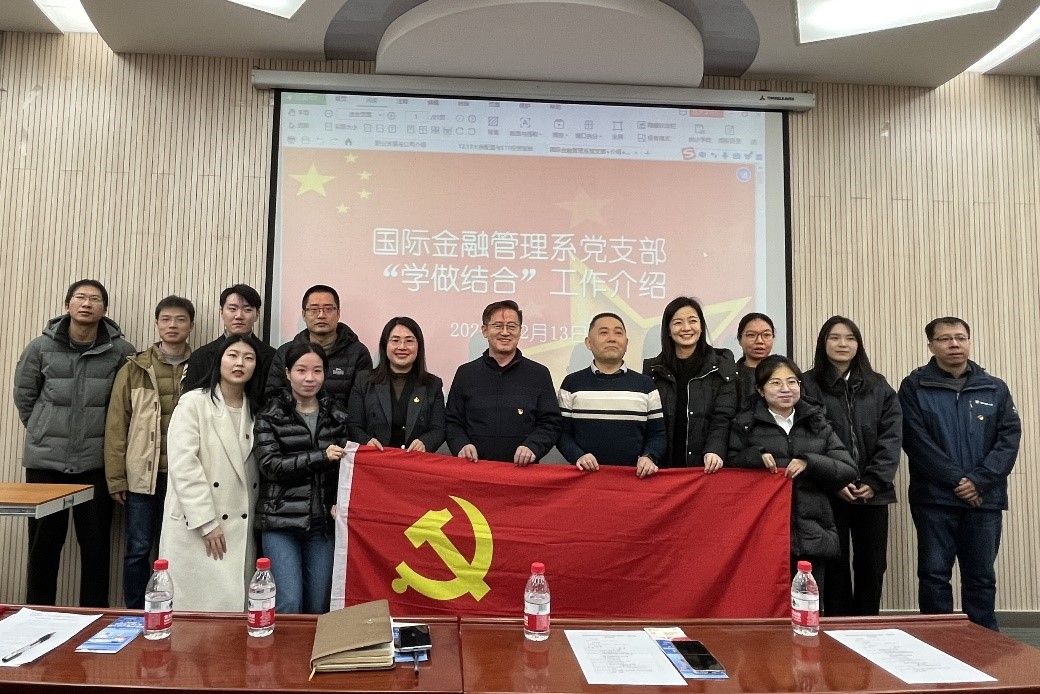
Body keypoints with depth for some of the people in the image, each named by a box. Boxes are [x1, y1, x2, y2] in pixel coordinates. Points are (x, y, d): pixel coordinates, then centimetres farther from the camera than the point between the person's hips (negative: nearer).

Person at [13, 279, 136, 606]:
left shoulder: (121, 351, -5)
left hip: (96, 463, -1)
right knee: (43, 543, 10)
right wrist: (44, 433, 9)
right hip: (45, 460, 1)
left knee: (96, 544, 6)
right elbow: (24, 396, 9)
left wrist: (100, 434, 3)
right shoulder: (41, 347, 0)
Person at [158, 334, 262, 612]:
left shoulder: (254, 409, 12)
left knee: (237, 603, 4)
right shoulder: (193, 403, -4)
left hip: (241, 527, 5)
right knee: (203, 604, -2)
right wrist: (207, 522, -15)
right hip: (197, 526, -4)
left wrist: (253, 523, 4)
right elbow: (183, 465, -12)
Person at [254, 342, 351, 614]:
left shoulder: (336, 414, 10)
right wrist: (321, 456, -18)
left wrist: (339, 503, -1)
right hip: (281, 520, -3)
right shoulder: (270, 415, 0)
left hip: (323, 521, 3)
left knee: (319, 606, 7)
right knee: (288, 605, -7)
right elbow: (270, 464, -10)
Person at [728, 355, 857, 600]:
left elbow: (849, 471, 6)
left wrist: (810, 462, -10)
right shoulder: (745, 424, 7)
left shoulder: (818, 424, 13)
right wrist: (755, 455, -13)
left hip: (811, 535, 2)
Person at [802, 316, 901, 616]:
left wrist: (874, 481, -9)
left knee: (871, 566, 7)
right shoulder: (808, 385, 0)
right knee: (836, 565, 3)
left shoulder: (879, 386, 10)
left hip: (873, 492, 3)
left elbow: (892, 437, 3)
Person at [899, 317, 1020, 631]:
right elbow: (915, 440, -8)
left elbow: (1010, 438, 1)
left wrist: (980, 481, -12)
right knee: (934, 575, 2)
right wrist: (957, 479, -14)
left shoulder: (995, 388, 9)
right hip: (934, 498, -2)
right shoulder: (914, 387, 0)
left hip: (985, 499, 3)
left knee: (981, 577, 10)